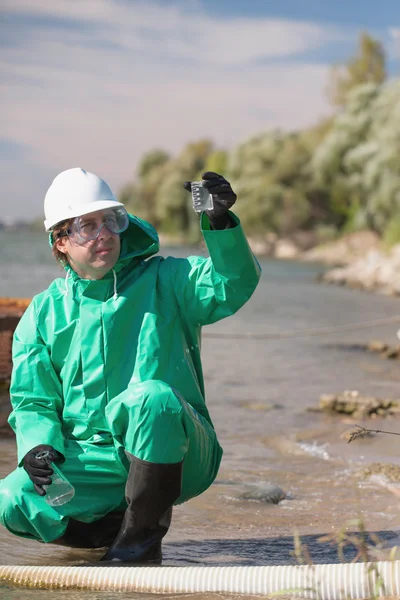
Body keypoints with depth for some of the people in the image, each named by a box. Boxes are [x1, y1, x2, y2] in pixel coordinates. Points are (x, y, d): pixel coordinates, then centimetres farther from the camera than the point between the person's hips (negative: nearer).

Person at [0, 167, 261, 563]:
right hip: (92, 460, 2)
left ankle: (143, 532, -17)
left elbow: (232, 284, -13)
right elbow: (32, 400, 12)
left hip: (176, 455, -2)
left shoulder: (164, 281, 5)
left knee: (153, 397, -37)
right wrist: (38, 443, -10)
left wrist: (220, 222, -30)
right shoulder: (43, 314, 11)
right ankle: (113, 529, 4)